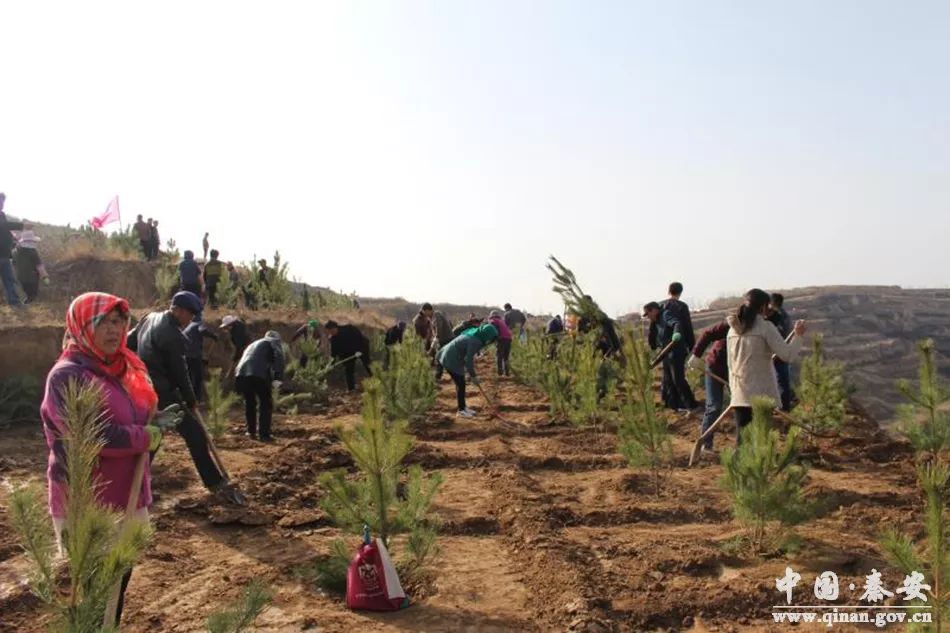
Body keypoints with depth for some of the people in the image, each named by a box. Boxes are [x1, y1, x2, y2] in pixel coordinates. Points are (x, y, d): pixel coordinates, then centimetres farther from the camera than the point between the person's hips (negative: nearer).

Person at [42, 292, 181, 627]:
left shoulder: (122, 368, 8)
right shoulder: (67, 376, -17)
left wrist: (154, 424, -3)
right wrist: (145, 437, -16)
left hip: (125, 494, 8)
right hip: (86, 500, -8)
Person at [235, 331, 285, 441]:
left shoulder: (253, 344, 38)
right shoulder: (274, 342, 18)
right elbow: (278, 357, -4)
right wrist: (278, 378, -10)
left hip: (242, 374, 6)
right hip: (260, 374, -6)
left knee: (249, 403, 23)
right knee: (266, 404, 8)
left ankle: (251, 432, 32)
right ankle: (264, 434, 7)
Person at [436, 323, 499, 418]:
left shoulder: (475, 336, 6)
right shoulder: (474, 341, -23)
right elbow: (468, 359, -23)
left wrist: (471, 373, 20)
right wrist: (473, 376, -15)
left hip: (451, 357, 10)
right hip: (451, 360, -10)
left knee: (460, 384, 16)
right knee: (460, 385, -3)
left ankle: (463, 407, 26)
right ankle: (461, 411, 6)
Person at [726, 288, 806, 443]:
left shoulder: (732, 330, 11)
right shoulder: (765, 327, -6)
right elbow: (787, 355, -8)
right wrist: (798, 336, 6)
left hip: (739, 395, 5)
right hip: (761, 394, -5)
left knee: (742, 438, 6)